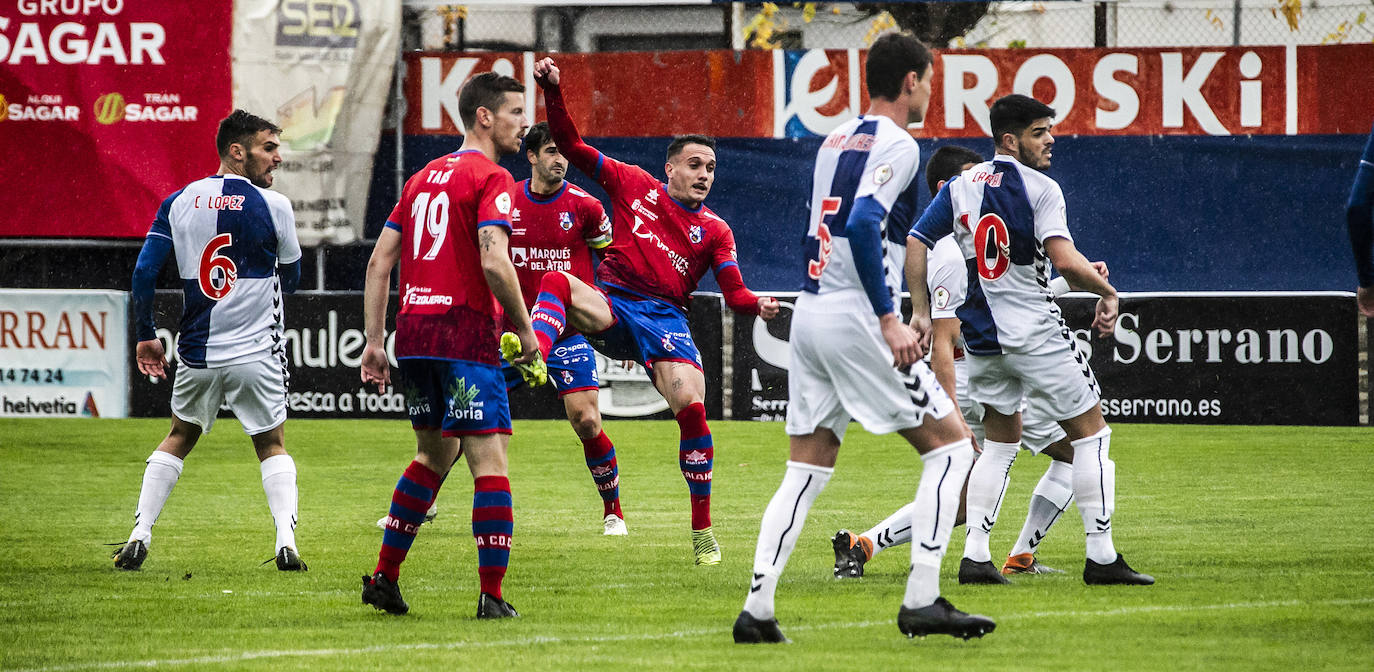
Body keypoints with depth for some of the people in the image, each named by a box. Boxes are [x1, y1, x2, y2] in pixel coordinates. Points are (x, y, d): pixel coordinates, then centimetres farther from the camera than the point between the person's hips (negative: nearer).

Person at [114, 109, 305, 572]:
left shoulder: (179, 203, 1)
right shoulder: (273, 207, -7)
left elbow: (144, 272, 0)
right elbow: (290, 280, 4)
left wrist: (145, 335, 10)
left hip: (198, 353, 2)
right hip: (257, 352, -2)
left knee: (180, 438, 21)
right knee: (272, 445, 13)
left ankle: (139, 538, 11)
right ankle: (286, 541, -4)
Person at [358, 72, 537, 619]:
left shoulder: (424, 178, 18)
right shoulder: (491, 179, -6)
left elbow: (379, 262, 15)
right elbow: (494, 262, -19)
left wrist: (373, 342, 15)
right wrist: (524, 329, -8)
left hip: (413, 330, 8)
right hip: (465, 334, -8)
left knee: (435, 453, 21)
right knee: (488, 460, -5)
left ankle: (384, 578, 20)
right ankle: (492, 595, -10)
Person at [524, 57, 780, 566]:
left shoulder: (714, 232, 11)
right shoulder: (634, 185, 9)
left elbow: (734, 294, 2)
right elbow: (572, 147, 9)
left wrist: (759, 305, -21)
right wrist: (553, 92, -2)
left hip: (665, 319, 0)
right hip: (611, 305, 0)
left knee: (692, 409, -18)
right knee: (558, 281, -29)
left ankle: (702, 531, -6)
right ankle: (534, 356, -60)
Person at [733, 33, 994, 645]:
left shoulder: (836, 140, 16)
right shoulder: (897, 145, -9)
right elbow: (864, 226, -22)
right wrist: (888, 319, -21)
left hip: (808, 313, 8)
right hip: (855, 319, -8)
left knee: (807, 470, 11)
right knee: (951, 444, 1)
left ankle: (757, 610, 0)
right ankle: (921, 601, -6)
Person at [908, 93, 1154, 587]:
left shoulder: (960, 187, 7)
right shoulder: (1039, 188, -11)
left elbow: (915, 243, 5)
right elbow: (1065, 259, -22)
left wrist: (921, 312, 9)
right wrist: (1107, 292, -8)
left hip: (981, 338, 6)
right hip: (1036, 334, -6)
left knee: (1000, 439, 19)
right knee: (1090, 432, 4)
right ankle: (1101, 557, -2)